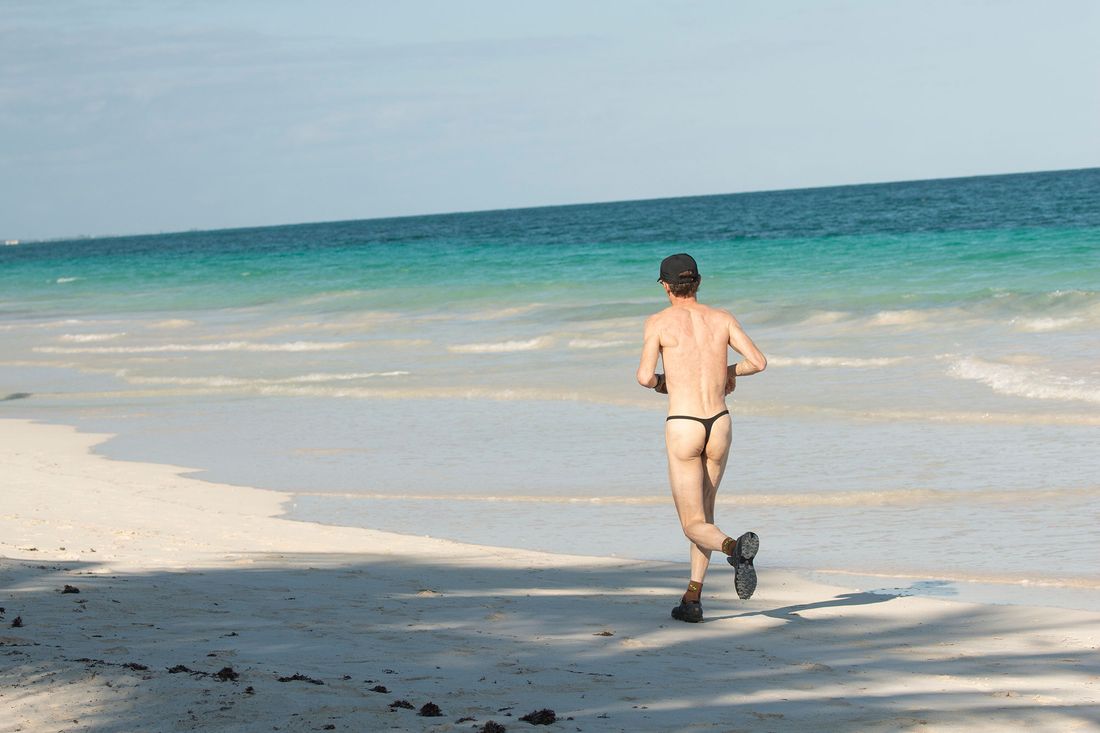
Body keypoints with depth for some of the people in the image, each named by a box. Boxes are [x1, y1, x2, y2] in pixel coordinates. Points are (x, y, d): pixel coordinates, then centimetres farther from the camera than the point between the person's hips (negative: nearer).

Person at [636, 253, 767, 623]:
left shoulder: (659, 322, -2)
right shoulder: (722, 318, 6)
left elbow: (644, 377, -10)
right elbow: (759, 362, 0)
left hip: (682, 429, -4)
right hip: (720, 426, 4)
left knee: (695, 526, 0)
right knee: (704, 509, 22)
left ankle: (735, 547, -34)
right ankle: (692, 600, 20)